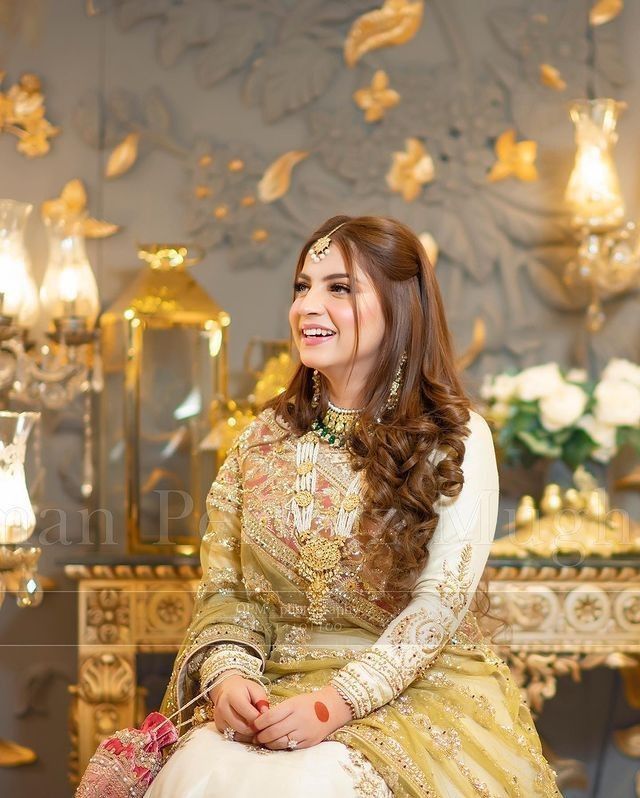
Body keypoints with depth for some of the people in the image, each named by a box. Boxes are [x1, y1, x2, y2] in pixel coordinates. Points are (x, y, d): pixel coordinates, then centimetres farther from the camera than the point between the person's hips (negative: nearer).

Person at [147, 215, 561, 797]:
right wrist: (227, 671, -13)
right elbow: (226, 586, 8)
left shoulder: (455, 439, -3)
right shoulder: (265, 438, 10)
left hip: (414, 687, -3)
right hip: (274, 685, 4)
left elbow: (441, 602, -11)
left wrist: (336, 703, -22)